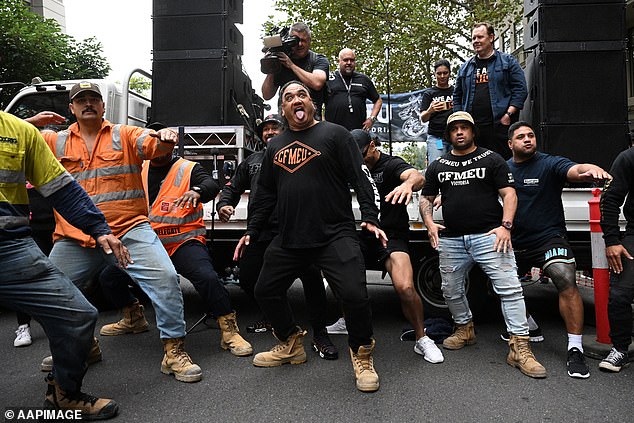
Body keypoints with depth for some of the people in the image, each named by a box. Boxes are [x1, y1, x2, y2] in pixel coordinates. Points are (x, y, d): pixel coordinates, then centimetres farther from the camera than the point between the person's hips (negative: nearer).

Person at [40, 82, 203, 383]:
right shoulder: (55, 142, 14)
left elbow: (157, 145, -7)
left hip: (130, 230, -3)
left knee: (165, 278, -20)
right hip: (74, 239, 3)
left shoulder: (125, 135, 8)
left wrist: (165, 138, -31)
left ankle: (174, 351, -8)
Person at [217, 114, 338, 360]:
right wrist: (224, 204, 6)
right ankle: (269, 317, 34)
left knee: (311, 275, -17)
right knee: (247, 278, 7)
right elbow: (233, 187, 26)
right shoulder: (251, 161, 23)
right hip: (260, 231, 5)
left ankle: (319, 334, -3)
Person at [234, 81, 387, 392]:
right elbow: (265, 193, 20)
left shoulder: (334, 134, 2)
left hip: (334, 235, -5)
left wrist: (370, 218, -15)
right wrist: (251, 231, 14)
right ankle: (291, 345, 34)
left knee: (354, 296, -18)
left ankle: (362, 356, 10)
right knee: (265, 291, 10)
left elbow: (359, 179, -4)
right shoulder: (274, 147, 18)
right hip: (288, 239, 6)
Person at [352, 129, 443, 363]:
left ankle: (422, 339, -1)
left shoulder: (391, 164, -6)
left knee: (405, 288, -24)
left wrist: (409, 183, -51)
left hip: (392, 236, -6)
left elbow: (418, 177, -27)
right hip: (363, 235, 6)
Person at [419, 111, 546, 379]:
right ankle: (464, 329, 34)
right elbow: (426, 198, 18)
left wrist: (505, 226, -13)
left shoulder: (491, 160, 6)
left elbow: (509, 193, 1)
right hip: (451, 239, 4)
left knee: (509, 288, -12)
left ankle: (519, 348, -7)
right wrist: (429, 223, -1)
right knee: (451, 290, 12)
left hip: (488, 235, -3)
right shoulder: (438, 166, 16)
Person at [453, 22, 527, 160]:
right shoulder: (465, 67, 19)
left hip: (500, 124, -3)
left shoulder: (508, 61, 8)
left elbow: (520, 89, 1)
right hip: (471, 128, 4)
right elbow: (457, 96, 21)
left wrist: (508, 115, -10)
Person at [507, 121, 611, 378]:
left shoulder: (550, 164, -7)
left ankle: (575, 349, -13)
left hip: (548, 239, -5)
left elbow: (575, 170, -26)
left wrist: (592, 169, -51)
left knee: (567, 283, -23)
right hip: (514, 242, 5)